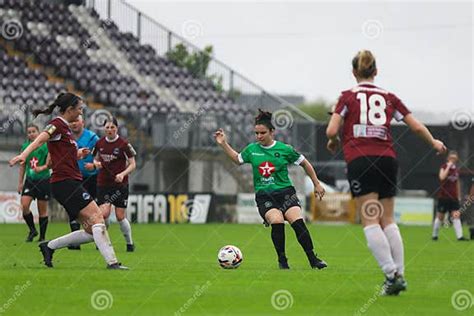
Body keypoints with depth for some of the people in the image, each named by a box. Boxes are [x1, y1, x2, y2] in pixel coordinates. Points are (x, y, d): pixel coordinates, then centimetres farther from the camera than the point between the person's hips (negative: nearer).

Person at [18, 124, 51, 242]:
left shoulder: (45, 146, -5)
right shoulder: (25, 147, 7)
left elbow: (49, 164, -7)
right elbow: (23, 166, 14)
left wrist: (41, 168, -26)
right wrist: (20, 182, 12)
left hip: (43, 180, -3)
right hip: (30, 180, 3)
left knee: (42, 210, 2)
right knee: (24, 206, -13)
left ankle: (42, 236, 12)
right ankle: (32, 230, 7)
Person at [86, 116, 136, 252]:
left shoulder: (123, 144, -9)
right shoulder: (99, 143, 3)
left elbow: (132, 164, -5)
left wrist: (122, 174, -21)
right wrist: (95, 164, -5)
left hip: (120, 184, -2)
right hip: (103, 184, 2)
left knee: (120, 216, -2)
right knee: (104, 213, -15)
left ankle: (130, 243, 17)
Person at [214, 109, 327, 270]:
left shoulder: (284, 149, -1)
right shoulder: (252, 149, 6)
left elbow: (305, 163, 10)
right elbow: (237, 159, 26)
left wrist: (317, 184, 13)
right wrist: (223, 144, 17)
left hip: (285, 192, -1)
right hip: (264, 196, 1)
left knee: (298, 223, -20)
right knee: (276, 221, -27)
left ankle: (313, 260, -10)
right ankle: (282, 259, -12)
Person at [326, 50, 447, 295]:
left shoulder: (348, 96, 4)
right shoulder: (389, 97, 13)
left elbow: (331, 130, -5)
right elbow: (417, 127, 14)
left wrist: (334, 142, 18)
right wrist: (434, 143, 32)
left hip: (359, 160, -4)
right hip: (388, 159, 4)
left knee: (369, 221, -6)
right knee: (388, 220, 12)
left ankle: (392, 274, -18)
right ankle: (400, 274, 5)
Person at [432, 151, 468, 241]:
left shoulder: (456, 169, 10)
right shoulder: (444, 167, -6)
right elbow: (442, 177, -26)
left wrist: (459, 196, 18)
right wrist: (448, 166, -24)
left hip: (453, 197, 4)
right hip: (443, 196, -4)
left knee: (456, 215, -5)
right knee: (440, 216, 3)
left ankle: (459, 236, -10)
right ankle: (435, 235, 17)